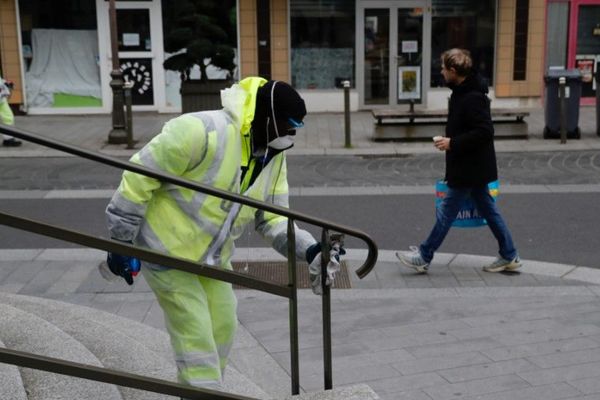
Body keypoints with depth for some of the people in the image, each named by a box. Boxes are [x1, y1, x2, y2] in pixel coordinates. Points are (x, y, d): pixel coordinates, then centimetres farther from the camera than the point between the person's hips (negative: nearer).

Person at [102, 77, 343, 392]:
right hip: (166, 249, -8)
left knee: (223, 329, 13)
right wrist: (121, 240, -18)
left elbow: (274, 218, -2)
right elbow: (139, 175, -24)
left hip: (213, 255, 8)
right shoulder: (202, 131, -30)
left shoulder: (273, 157, -4)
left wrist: (309, 250, -20)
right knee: (195, 335, -6)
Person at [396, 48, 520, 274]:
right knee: (487, 209, 14)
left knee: (447, 211, -1)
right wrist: (450, 140, 10)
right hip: (472, 166, 10)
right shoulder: (463, 92, 9)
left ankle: (423, 258, 10)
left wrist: (453, 143, -23)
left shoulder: (472, 98, -22)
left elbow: (485, 131, -26)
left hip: (469, 168, -10)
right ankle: (509, 256, 22)